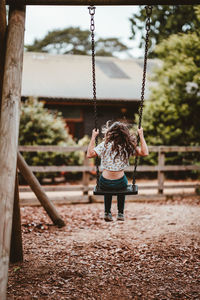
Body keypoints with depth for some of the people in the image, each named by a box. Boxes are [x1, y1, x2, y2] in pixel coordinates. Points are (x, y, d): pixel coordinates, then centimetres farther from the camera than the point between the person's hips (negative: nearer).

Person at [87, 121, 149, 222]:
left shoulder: (105, 145, -9)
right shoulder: (128, 146, -6)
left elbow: (89, 154, -8)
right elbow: (145, 153, -3)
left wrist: (93, 137, -2)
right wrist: (141, 135, 1)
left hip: (104, 183, 0)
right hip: (120, 183, 0)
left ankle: (107, 213, 35)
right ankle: (120, 213, 36)